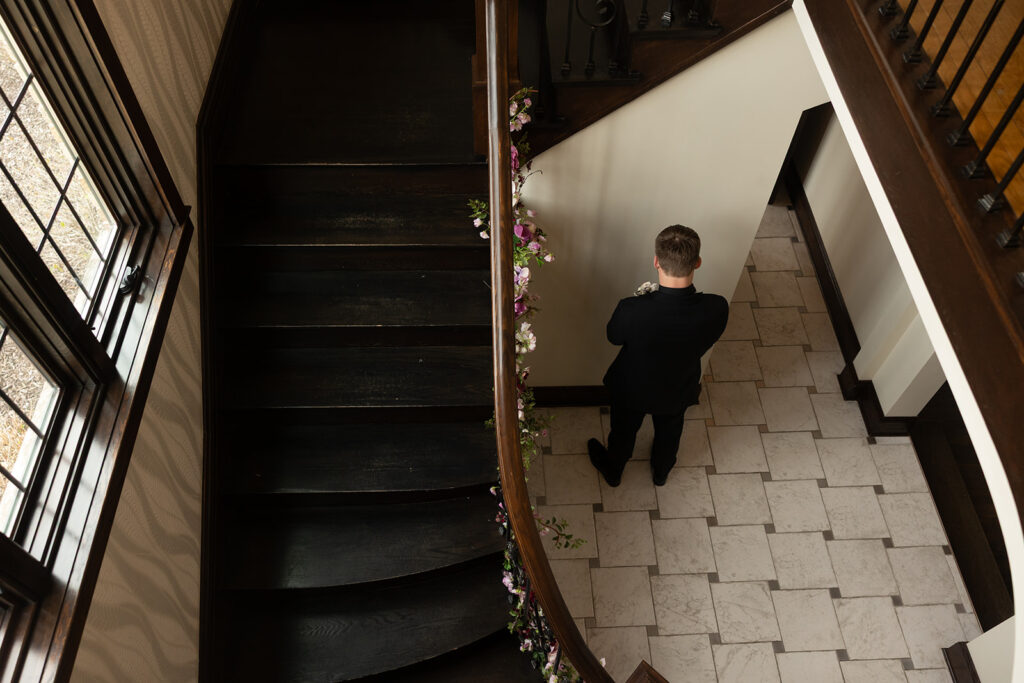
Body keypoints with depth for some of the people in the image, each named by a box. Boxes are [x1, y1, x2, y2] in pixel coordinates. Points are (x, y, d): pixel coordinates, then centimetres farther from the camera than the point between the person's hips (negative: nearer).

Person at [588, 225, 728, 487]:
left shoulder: (632, 310, -42)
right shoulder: (717, 309, -35)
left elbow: (614, 337, -17)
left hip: (632, 389, -2)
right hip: (678, 391, 2)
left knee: (624, 431, 31)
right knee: (669, 432, 35)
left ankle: (613, 470, 61)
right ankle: (661, 472, 65)